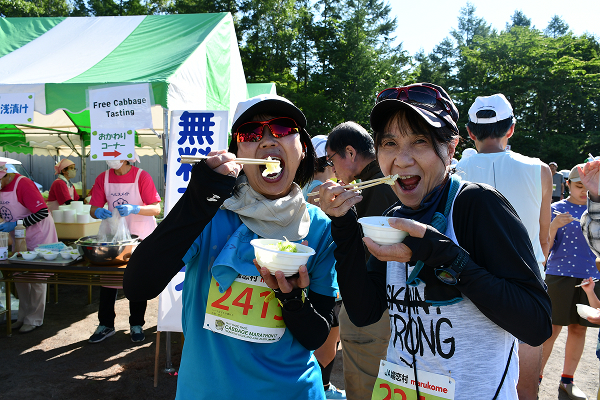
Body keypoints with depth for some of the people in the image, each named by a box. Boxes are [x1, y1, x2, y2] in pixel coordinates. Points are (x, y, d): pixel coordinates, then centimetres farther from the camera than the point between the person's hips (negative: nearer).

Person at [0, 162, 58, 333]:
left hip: (37, 235, -7)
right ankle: (23, 315, 23)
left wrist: (15, 224, -28)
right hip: (18, 237, 8)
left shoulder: (22, 184, -24)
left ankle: (34, 319, 13)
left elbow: (42, 212, -28)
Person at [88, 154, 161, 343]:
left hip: (140, 236, -3)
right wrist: (98, 212, -25)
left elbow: (156, 209, -18)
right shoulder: (103, 178, -1)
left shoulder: (142, 176, -14)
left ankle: (136, 325, 21)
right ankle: (106, 325, 19)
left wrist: (134, 209, -34)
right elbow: (93, 208, -2)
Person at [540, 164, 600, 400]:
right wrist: (554, 226, -21)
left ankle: (567, 380, 24)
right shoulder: (557, 209, -1)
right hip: (560, 275, -4)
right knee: (551, 329, -2)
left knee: (579, 328, 10)